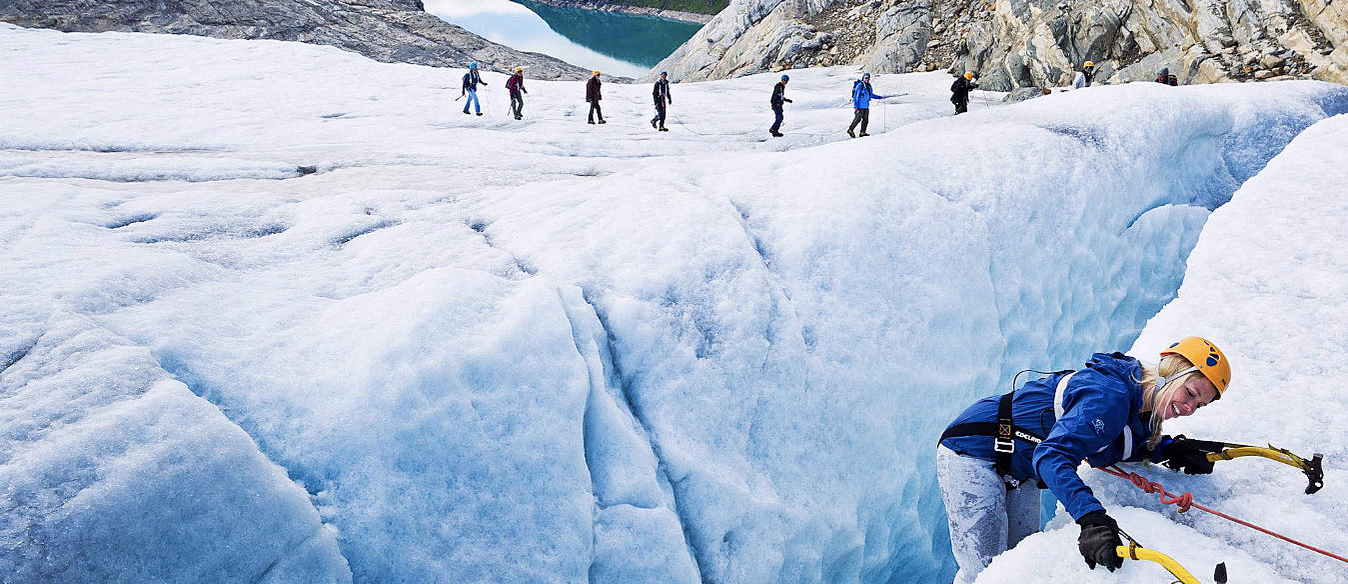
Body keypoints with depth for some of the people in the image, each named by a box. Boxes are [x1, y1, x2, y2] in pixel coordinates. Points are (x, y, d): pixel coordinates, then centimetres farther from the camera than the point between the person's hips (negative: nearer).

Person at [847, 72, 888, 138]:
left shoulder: (869, 86, 12)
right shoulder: (860, 85, -12)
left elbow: (871, 95, 26)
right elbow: (856, 96, -14)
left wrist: (880, 97, 23)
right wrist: (855, 106, -18)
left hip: (866, 106, 8)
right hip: (860, 106, -8)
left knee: (866, 120, 4)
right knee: (858, 119, -6)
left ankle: (863, 132, 8)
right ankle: (850, 130, 9)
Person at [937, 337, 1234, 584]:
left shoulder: (1141, 409, 0)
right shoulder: (1110, 396, -30)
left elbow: (1108, 448, 13)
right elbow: (1051, 454, -40)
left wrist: (1171, 451, -1)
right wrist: (1091, 517, -51)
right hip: (973, 452, -10)